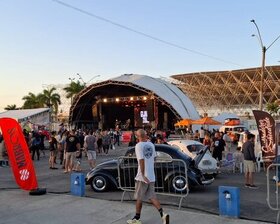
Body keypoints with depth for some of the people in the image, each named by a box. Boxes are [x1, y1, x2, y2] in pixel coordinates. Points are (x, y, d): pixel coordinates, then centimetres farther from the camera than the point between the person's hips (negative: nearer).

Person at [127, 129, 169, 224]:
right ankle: (162, 214, -3)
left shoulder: (139, 146, -15)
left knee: (139, 198, 8)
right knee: (152, 196, 12)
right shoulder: (151, 144, 6)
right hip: (151, 176, 6)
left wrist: (143, 175, -22)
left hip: (143, 176, -6)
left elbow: (141, 160, -22)